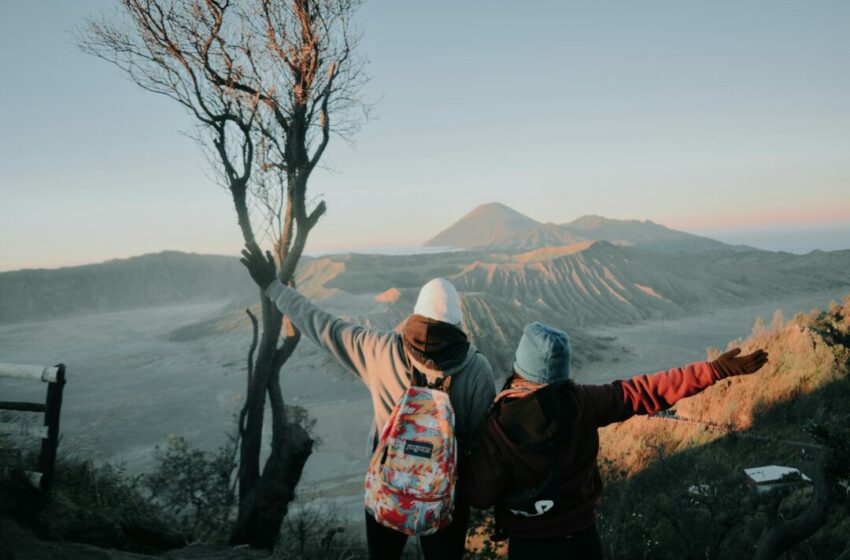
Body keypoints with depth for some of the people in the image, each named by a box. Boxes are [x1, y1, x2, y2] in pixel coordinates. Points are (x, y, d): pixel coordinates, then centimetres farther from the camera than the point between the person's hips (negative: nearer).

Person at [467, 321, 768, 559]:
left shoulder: (496, 428, -24)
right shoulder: (582, 401, -18)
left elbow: (480, 497, -18)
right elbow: (645, 391, -12)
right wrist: (715, 370, -5)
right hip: (582, 533, 2)